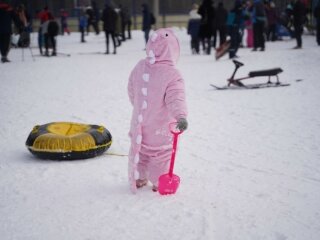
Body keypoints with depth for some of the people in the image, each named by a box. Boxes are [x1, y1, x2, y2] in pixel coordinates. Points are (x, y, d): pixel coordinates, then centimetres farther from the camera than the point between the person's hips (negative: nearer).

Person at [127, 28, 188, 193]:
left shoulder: (139, 67, -3)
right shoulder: (172, 75, -23)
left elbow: (131, 90, 10)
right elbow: (175, 98, -36)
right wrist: (181, 116, -45)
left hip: (140, 123, 6)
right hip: (161, 128, -6)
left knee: (139, 150, 22)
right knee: (161, 154, 12)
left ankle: (138, 179, 34)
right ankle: (159, 182, 19)